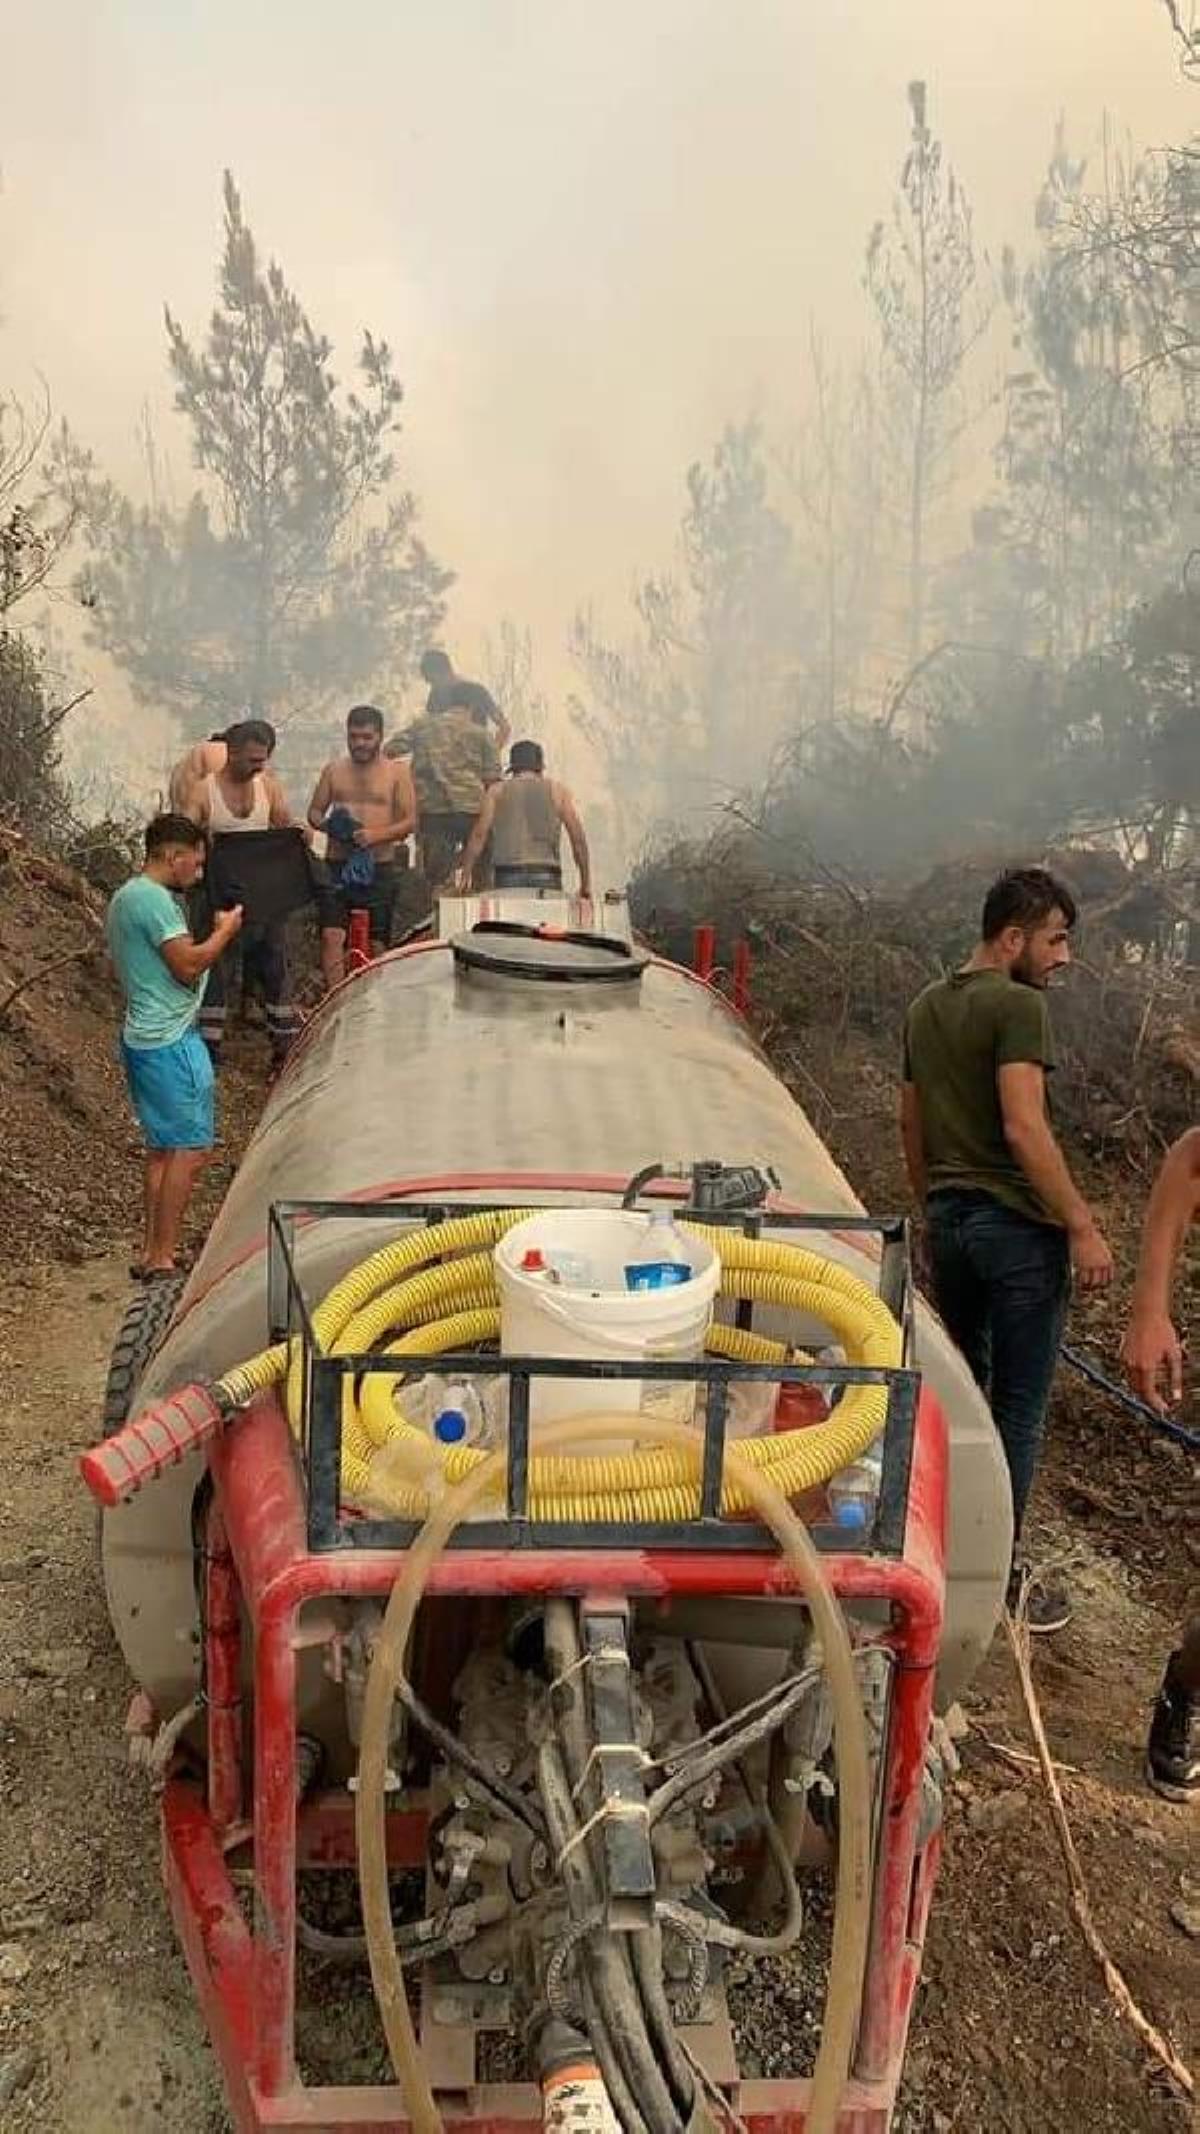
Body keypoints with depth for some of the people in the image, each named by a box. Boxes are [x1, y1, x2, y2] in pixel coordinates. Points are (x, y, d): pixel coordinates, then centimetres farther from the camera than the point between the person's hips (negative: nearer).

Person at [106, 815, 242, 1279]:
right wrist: (224, 931, -5)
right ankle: (163, 1258, -5)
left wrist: (209, 938, 17)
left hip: (140, 1036, 11)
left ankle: (152, 1251, 18)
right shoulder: (154, 898, -15)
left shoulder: (123, 897, 17)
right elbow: (188, 966, -19)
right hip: (170, 1040, -11)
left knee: (162, 1146, 15)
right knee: (190, 1148, -7)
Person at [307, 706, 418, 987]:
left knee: (376, 944, 3)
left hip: (378, 868, -1)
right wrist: (327, 825, -10)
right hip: (338, 866, 1)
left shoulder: (397, 772, 3)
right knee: (331, 935, -12)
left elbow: (410, 821, -3)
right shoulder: (334, 769, 11)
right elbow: (314, 812, 14)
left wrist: (376, 835, -19)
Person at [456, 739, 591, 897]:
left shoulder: (497, 791, 13)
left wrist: (465, 874, -4)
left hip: (508, 877, 0)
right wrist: (586, 883, 7)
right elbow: (578, 838, 5)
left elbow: (479, 835, 0)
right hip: (547, 877, 0)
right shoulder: (557, 790, 14)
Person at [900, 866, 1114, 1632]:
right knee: (1018, 1409, 2)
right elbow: (1024, 1128, -23)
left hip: (948, 1219, 8)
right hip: (1016, 1226, -8)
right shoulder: (1018, 1004, -14)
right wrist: (1083, 1226, -19)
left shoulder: (926, 1007, 12)